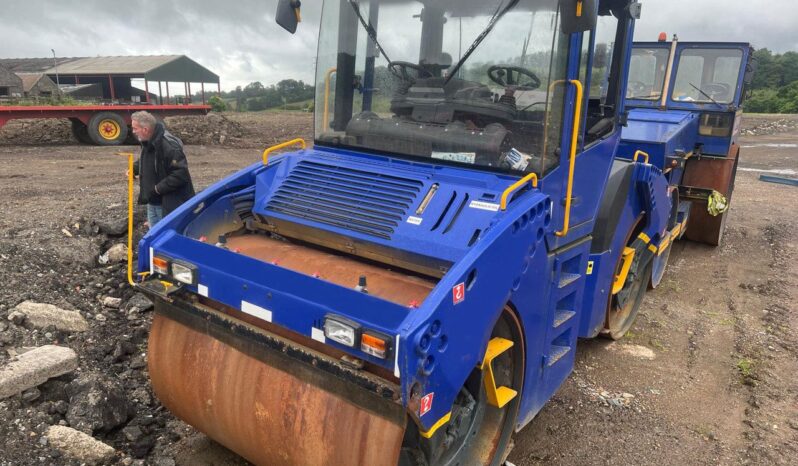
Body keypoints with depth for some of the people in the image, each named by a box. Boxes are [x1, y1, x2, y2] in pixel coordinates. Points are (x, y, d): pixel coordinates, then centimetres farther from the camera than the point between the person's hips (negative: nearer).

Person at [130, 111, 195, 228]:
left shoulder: (169, 146, -26)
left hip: (169, 204, -9)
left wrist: (159, 188, -23)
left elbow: (180, 173, -28)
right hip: (152, 201, 10)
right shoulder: (148, 142, 4)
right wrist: (135, 168, 5)